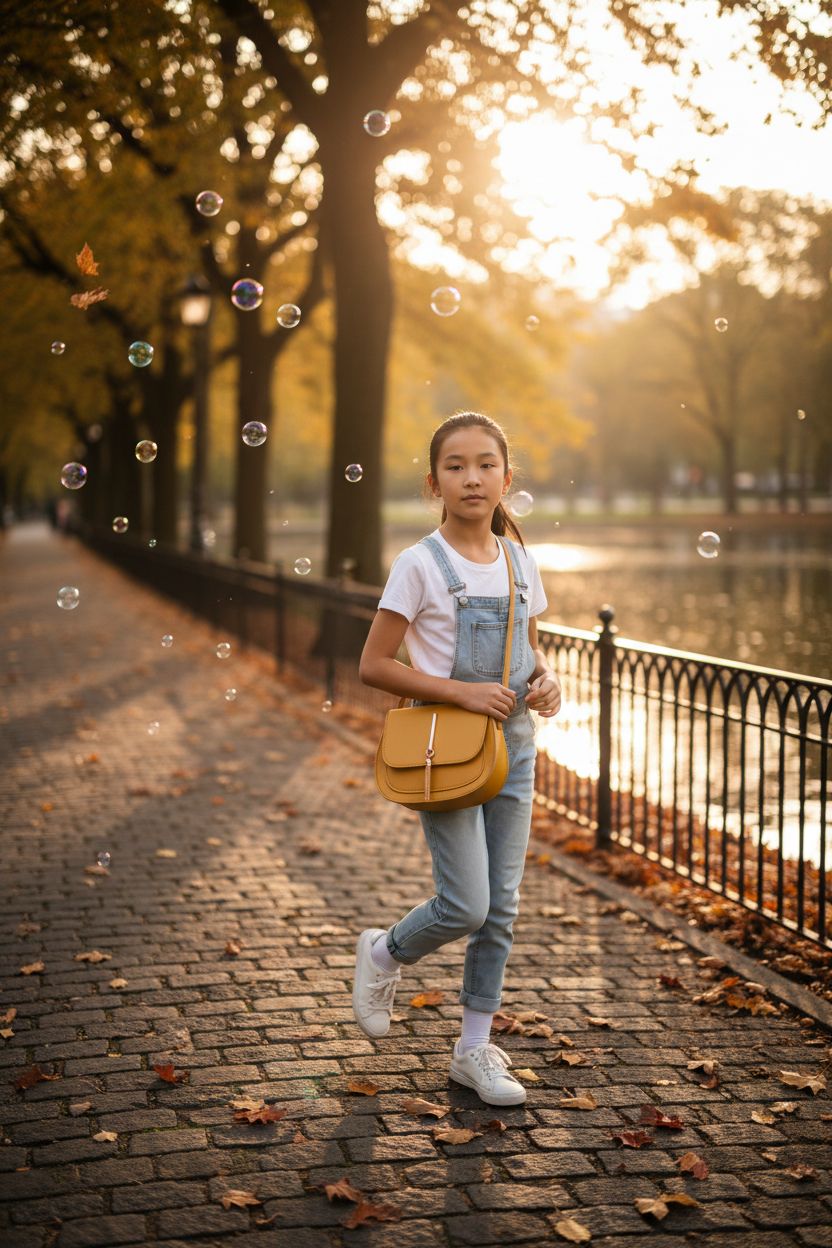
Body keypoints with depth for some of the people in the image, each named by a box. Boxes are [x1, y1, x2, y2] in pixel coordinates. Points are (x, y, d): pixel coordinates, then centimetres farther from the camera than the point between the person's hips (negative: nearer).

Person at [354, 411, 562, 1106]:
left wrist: (547, 680, -4)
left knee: (501, 909, 8)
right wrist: (460, 692, -19)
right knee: (465, 906, -9)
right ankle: (384, 954, 22)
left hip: (513, 744, 5)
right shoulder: (421, 565, -11)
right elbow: (373, 665, -11)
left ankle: (476, 1049, 21)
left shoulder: (519, 562, 5)